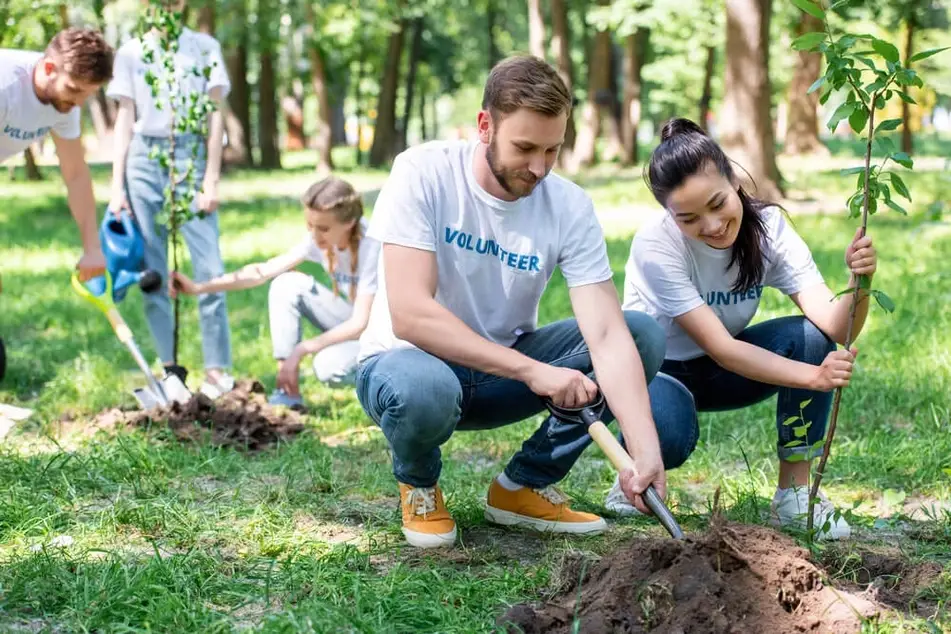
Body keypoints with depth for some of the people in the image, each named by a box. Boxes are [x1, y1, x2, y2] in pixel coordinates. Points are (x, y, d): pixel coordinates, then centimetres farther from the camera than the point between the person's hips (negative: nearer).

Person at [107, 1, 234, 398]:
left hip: (191, 156, -2)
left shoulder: (204, 48, 8)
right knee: (151, 273, 2)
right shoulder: (131, 52, 12)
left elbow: (215, 116, 5)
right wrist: (116, 185, 3)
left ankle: (217, 369, -7)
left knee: (209, 270, -11)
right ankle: (168, 366, 8)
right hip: (143, 161, 2)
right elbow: (125, 120, 11)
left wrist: (211, 180, -4)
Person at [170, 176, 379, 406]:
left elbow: (359, 324, -28)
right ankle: (288, 393, -12)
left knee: (329, 366, -35)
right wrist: (199, 287, -19)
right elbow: (264, 271, -10)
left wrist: (301, 350, -30)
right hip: (354, 323, 7)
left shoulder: (371, 248, -28)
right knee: (287, 284, -12)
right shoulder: (319, 238, -10)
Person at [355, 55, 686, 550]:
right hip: (410, 359, -4)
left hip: (502, 370, 4)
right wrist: (531, 371, -33)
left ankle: (524, 487, 0)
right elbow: (409, 315, -30)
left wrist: (646, 454, -34)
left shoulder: (569, 207, -12)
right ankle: (418, 486, -3)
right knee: (423, 389, -41)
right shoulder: (424, 174, -21)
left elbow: (607, 336, -20)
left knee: (644, 334, -14)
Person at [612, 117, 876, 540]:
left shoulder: (768, 227, -19)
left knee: (810, 337, -25)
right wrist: (815, 377, -48)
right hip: (655, 369, -4)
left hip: (720, 370, 4)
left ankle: (795, 493, -13)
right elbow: (720, 347, -34)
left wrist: (859, 283, -50)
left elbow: (833, 327, -28)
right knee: (665, 431, -39)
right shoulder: (655, 247, -29)